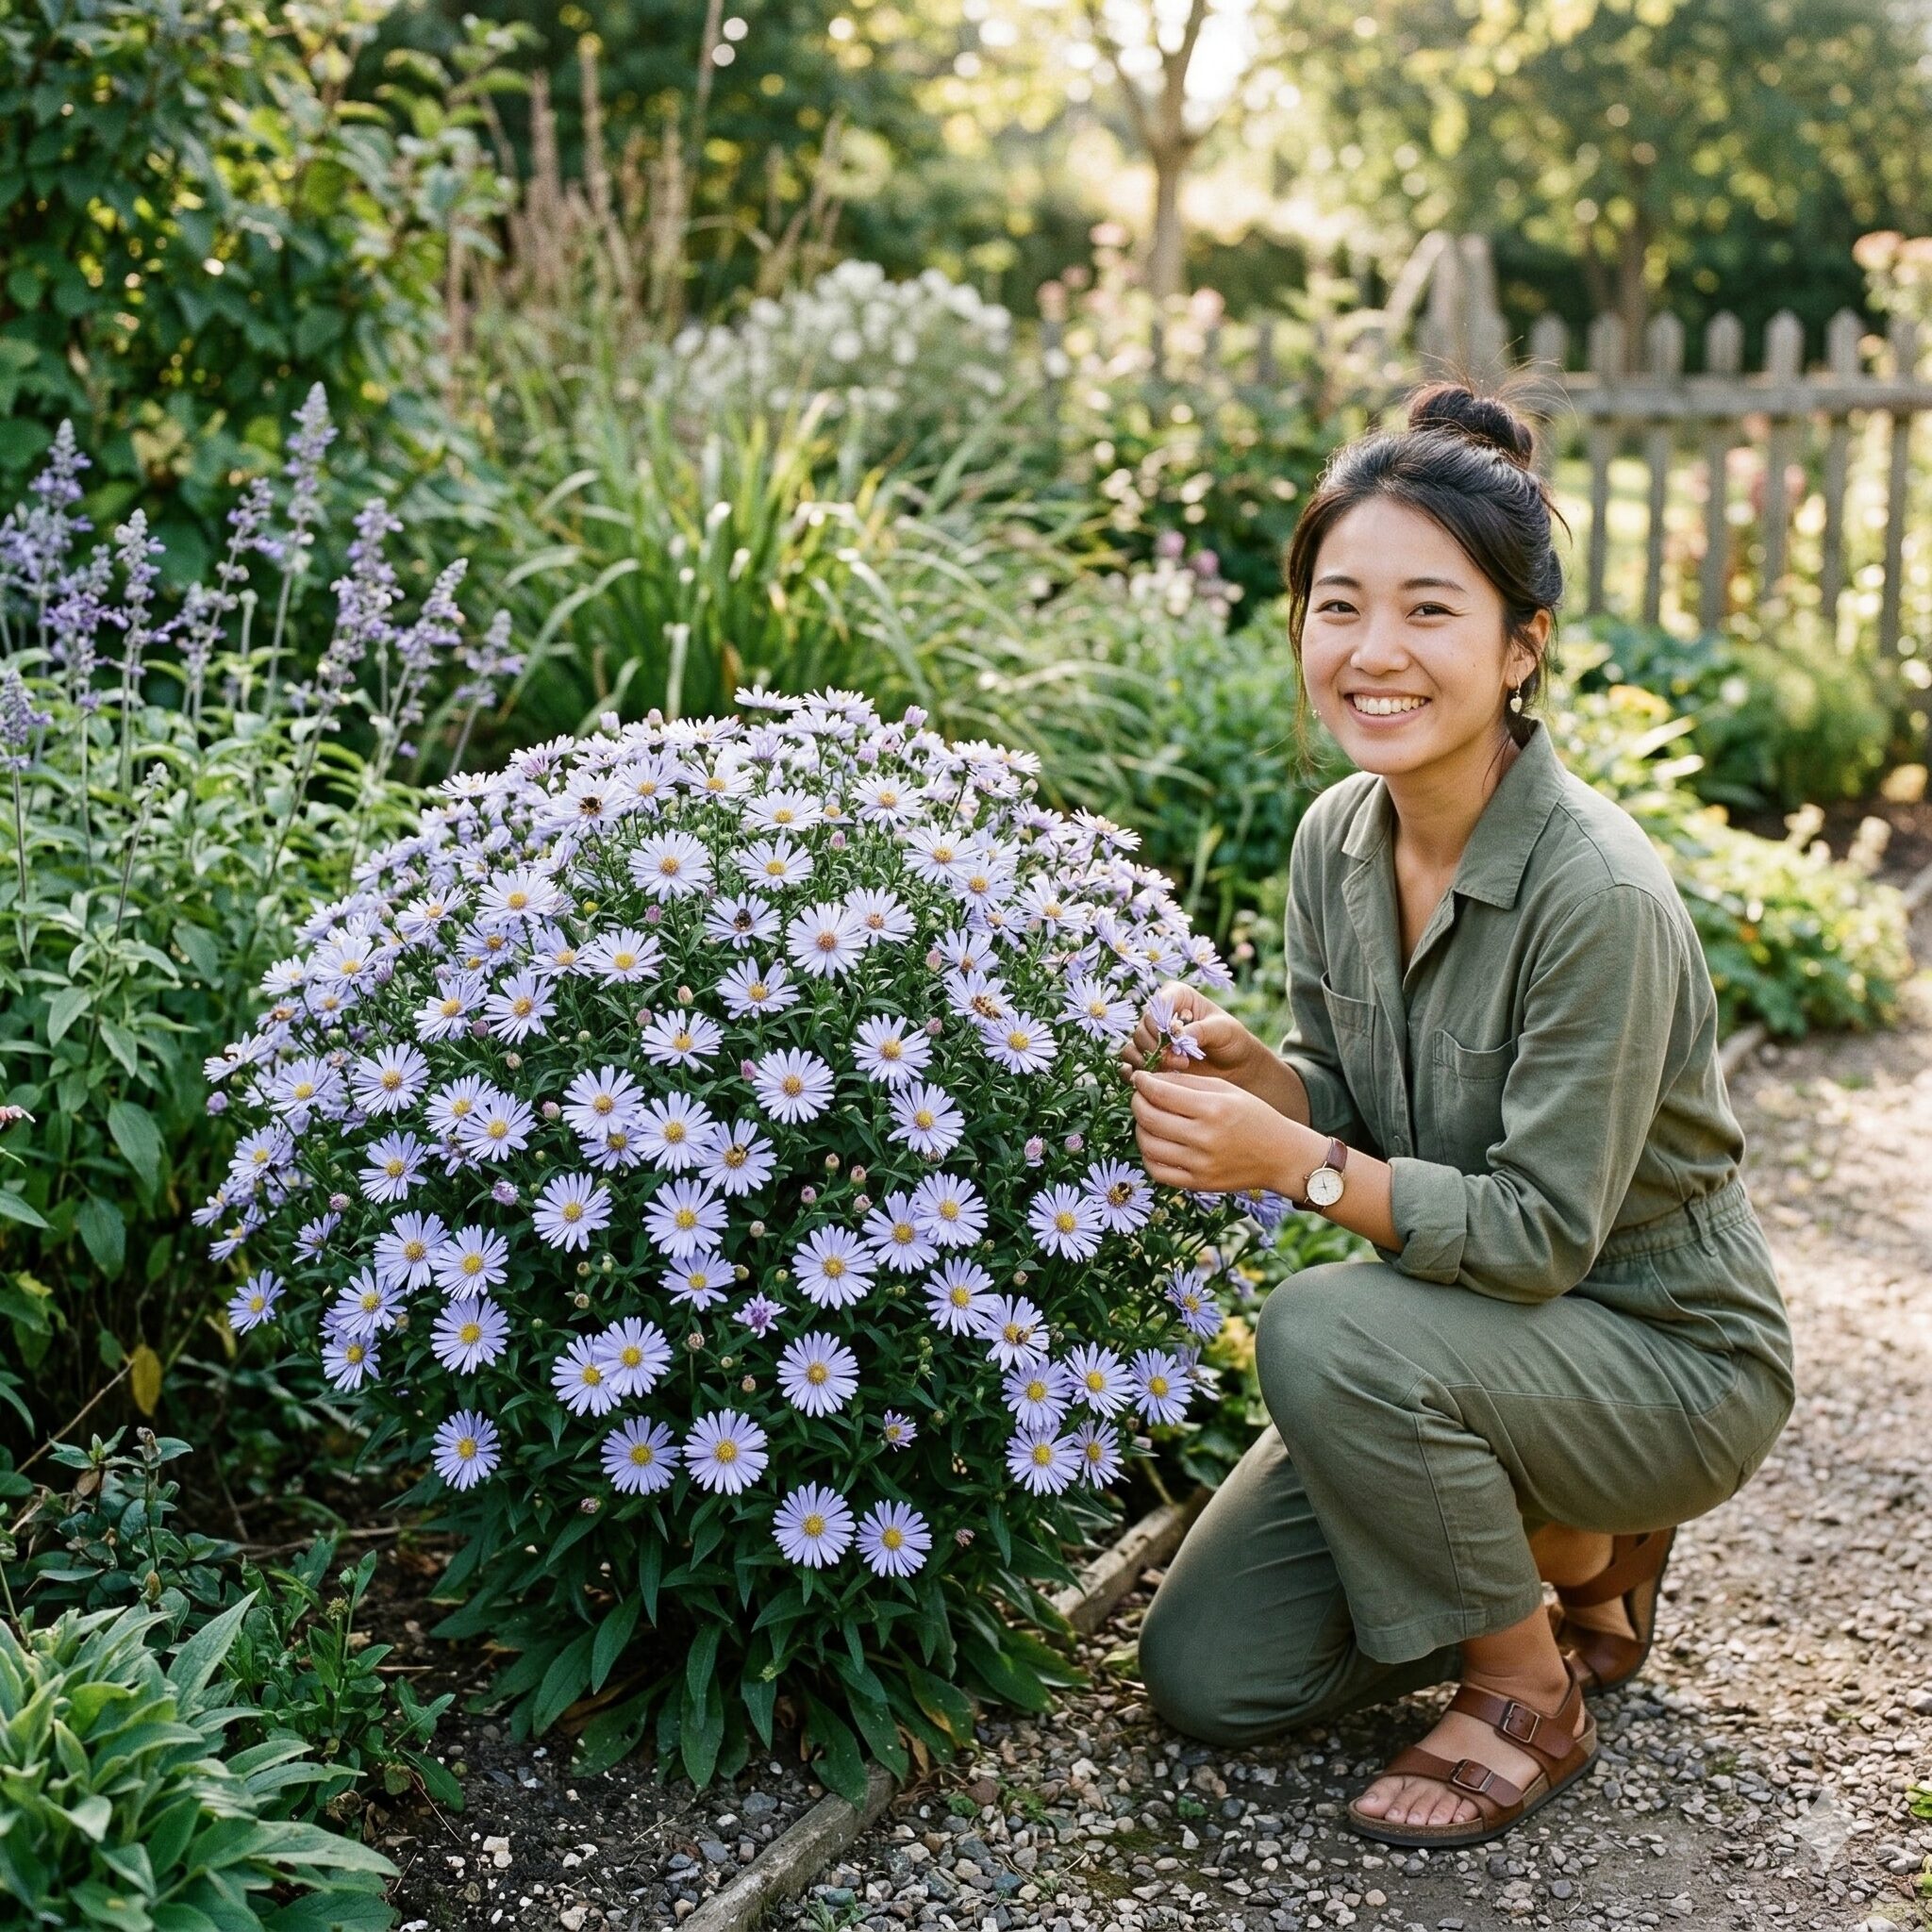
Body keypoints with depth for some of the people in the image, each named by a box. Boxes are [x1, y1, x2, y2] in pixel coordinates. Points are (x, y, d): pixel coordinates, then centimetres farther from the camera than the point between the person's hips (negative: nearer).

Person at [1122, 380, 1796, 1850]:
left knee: (1327, 1333, -35)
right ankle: (1566, 1542, 22)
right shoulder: (1337, 837, -6)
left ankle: (1531, 1696, -8)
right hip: (1467, 1330, 7)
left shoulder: (1600, 893, -28)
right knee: (1205, 1676, 2)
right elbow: (1352, 1115, 2)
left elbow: (1541, 1230, -25)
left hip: (1669, 1355, -7)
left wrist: (1293, 1166, -33)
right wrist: (1243, 1069, -19)